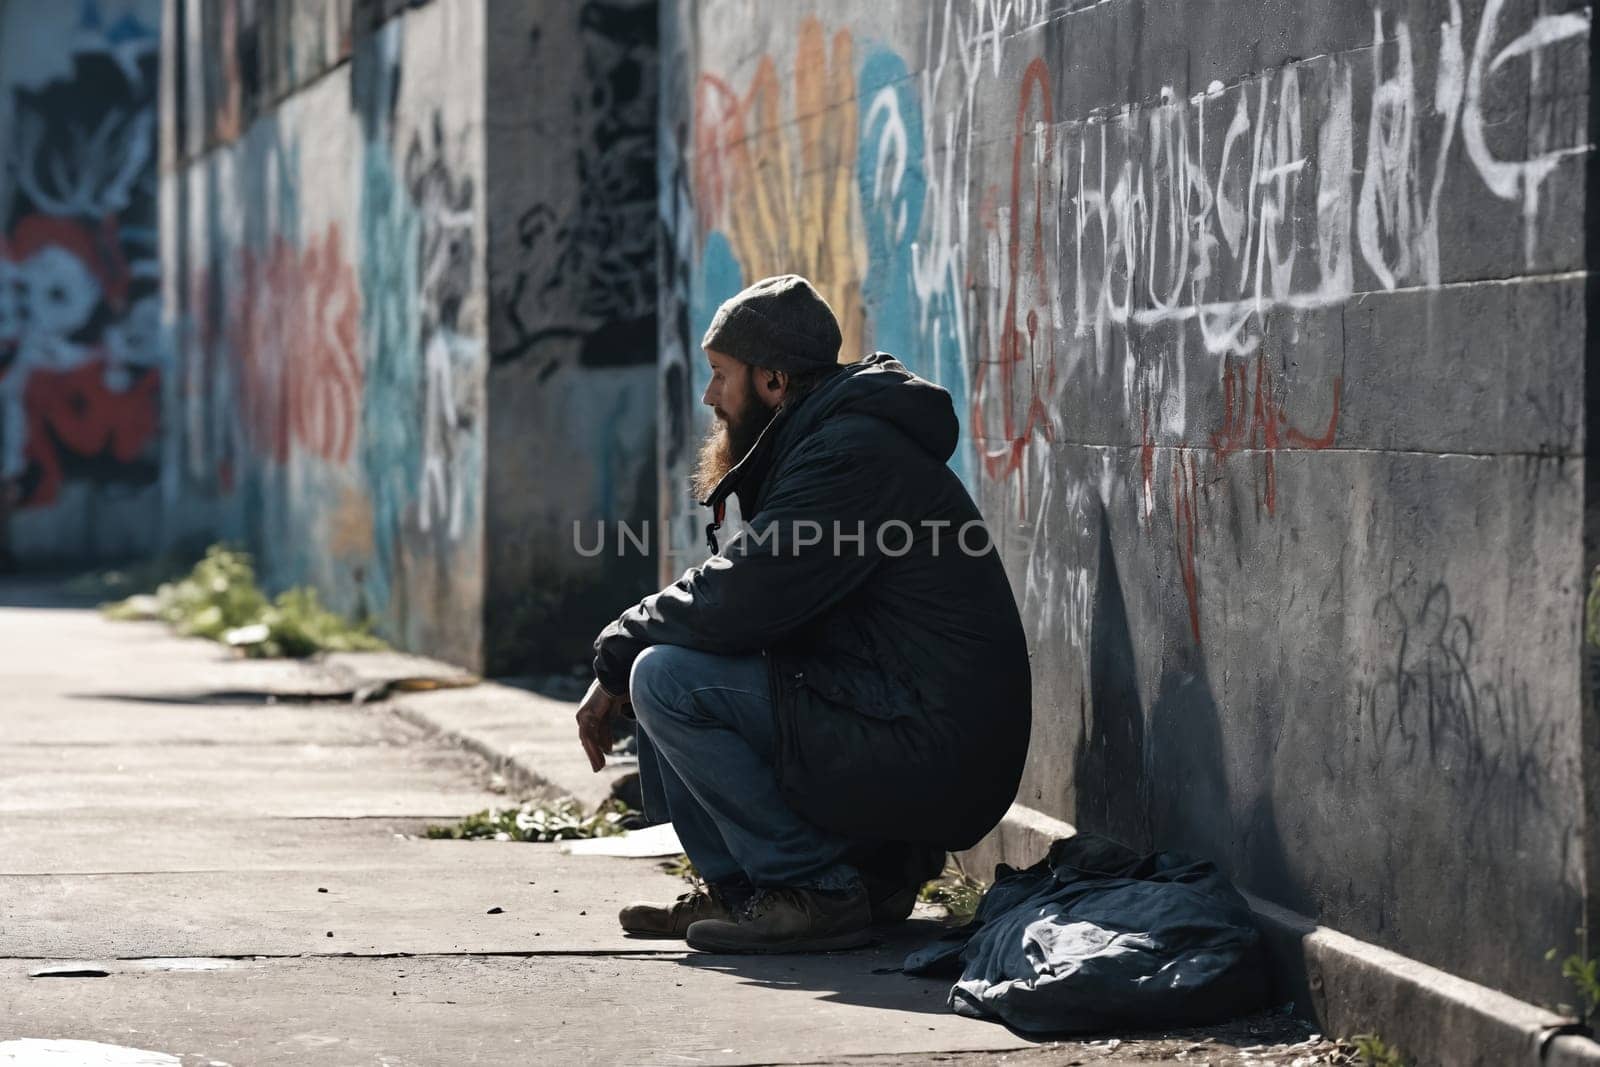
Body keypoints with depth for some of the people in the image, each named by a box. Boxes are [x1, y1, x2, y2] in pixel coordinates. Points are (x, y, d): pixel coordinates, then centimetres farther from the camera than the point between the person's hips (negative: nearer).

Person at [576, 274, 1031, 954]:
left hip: (928, 763, -10)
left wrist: (617, 656, -5)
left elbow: (732, 602, -21)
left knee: (667, 679, -16)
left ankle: (814, 891, -10)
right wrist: (620, 670, 3)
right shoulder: (825, 444, 18)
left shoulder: (854, 452, -15)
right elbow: (735, 594, 18)